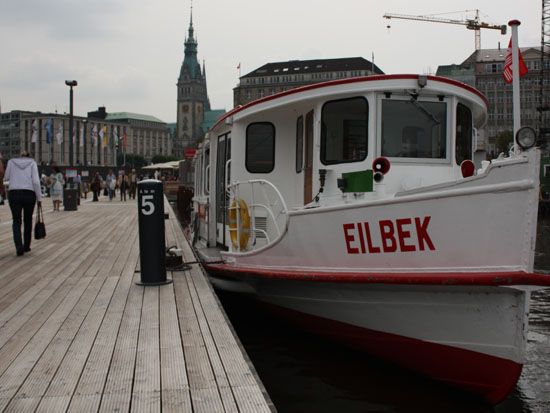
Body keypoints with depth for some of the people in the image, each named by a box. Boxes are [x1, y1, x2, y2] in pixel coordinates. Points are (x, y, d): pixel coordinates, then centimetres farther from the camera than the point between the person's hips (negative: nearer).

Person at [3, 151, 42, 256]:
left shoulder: (11, 162, 10)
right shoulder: (32, 163, 5)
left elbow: (6, 178, 16)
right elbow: (36, 181, -4)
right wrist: (39, 198, -1)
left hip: (13, 194, 0)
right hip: (29, 194, 0)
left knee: (16, 222, 5)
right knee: (28, 221, 16)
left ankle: (19, 247, -13)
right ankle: (26, 246, 23)